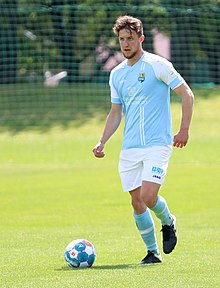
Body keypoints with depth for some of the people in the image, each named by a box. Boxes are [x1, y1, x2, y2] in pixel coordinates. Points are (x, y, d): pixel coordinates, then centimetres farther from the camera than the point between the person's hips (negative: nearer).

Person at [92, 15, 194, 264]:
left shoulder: (157, 65, -6)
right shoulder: (116, 74, 11)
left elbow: (187, 94, -4)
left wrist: (184, 129, -10)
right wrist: (102, 142, 7)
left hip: (157, 144, -6)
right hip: (129, 148, 6)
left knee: (148, 197, -18)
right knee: (137, 203, 3)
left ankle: (168, 223, 13)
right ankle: (152, 252, 16)